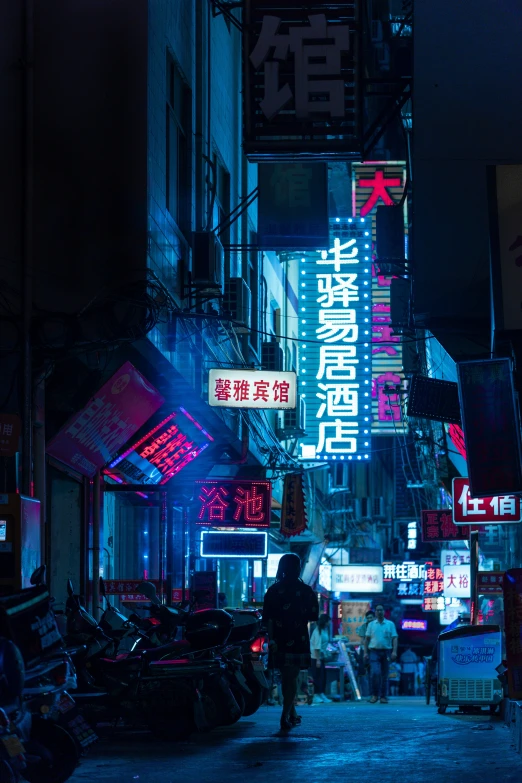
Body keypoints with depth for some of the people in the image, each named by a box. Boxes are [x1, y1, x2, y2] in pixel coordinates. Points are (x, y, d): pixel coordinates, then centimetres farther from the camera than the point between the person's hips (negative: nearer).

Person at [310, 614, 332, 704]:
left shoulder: (324, 630, 10)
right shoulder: (318, 631, -17)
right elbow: (317, 646, -20)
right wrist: (318, 659, -21)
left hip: (322, 656, 9)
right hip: (316, 657, -9)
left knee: (323, 676, 10)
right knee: (317, 676, -5)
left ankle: (321, 695, 16)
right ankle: (316, 696, -2)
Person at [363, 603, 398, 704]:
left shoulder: (390, 624, 8)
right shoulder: (371, 625, 11)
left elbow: (395, 638, 2)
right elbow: (367, 639, 11)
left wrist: (394, 651, -10)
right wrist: (365, 652, 2)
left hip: (386, 651, 1)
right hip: (374, 651, 0)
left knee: (385, 675, 4)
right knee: (375, 673, -16)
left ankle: (383, 696, 11)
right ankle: (375, 694, -5)